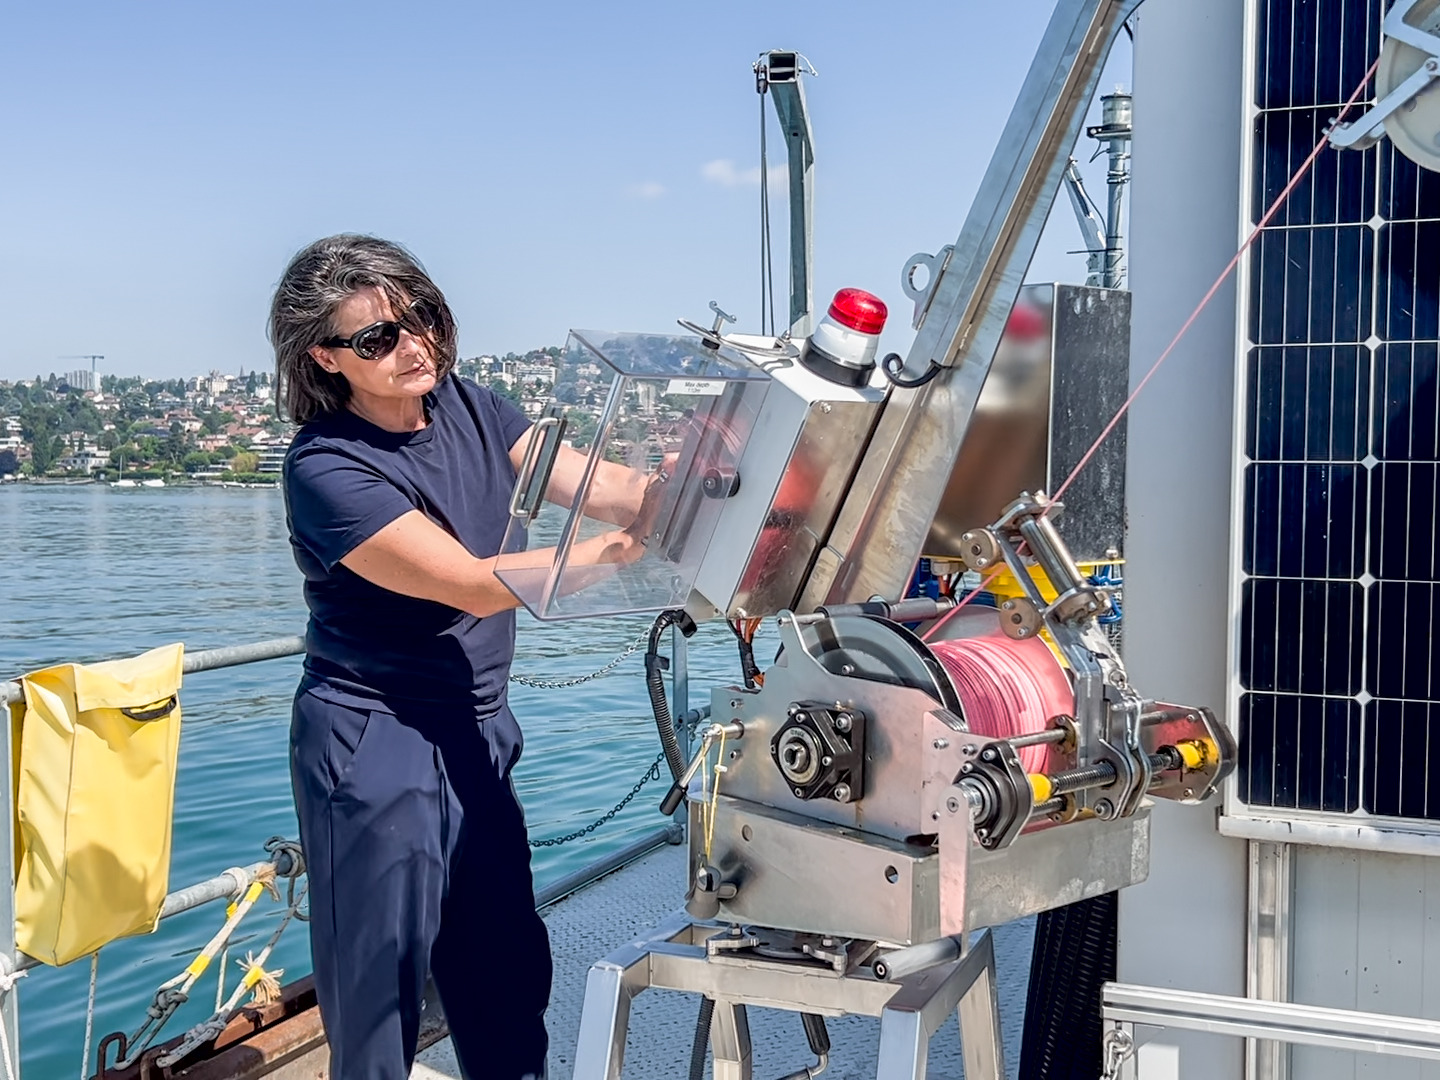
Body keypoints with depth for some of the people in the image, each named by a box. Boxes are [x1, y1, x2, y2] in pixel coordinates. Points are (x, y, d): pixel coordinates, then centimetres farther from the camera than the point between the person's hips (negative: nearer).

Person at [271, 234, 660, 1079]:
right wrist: (623, 546, -34)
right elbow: (476, 585, -25)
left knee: (510, 977, 15)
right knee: (380, 989, 7)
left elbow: (601, 485, -9)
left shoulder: (469, 408, 1)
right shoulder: (327, 468, -19)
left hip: (477, 731, 7)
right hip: (375, 745, -6)